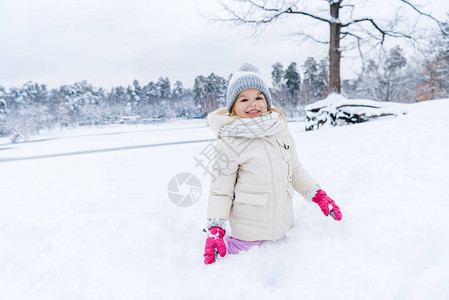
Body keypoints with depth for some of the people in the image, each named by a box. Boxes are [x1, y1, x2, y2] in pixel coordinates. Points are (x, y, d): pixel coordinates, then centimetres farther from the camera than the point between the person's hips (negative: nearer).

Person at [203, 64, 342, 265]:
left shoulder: (281, 131, 4)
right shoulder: (229, 142, -13)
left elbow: (295, 170, 16)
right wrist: (215, 229, -18)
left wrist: (318, 195, 10)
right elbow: (220, 189, -9)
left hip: (280, 228, 5)